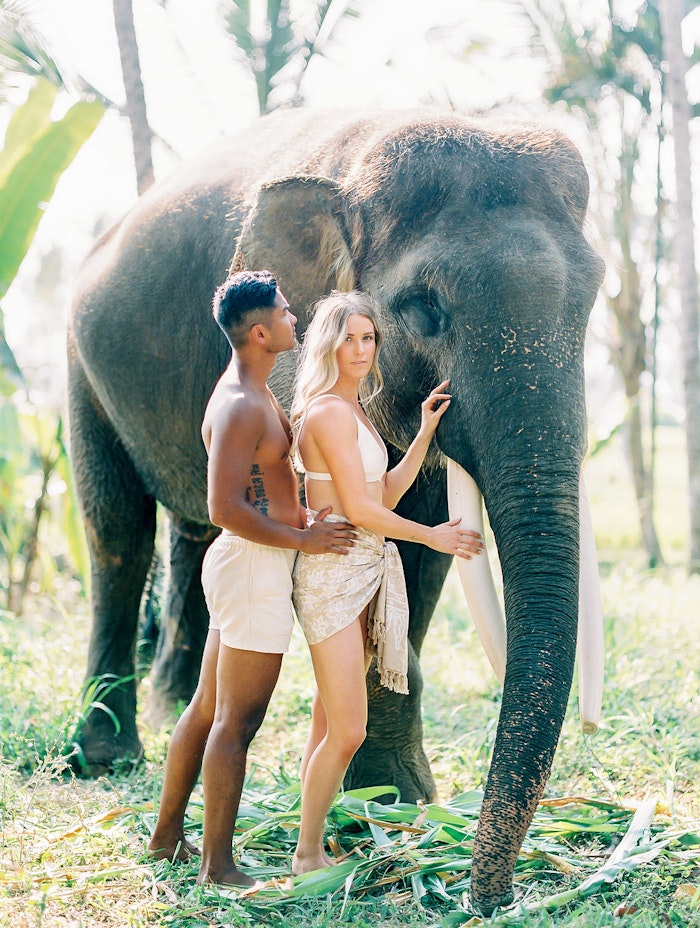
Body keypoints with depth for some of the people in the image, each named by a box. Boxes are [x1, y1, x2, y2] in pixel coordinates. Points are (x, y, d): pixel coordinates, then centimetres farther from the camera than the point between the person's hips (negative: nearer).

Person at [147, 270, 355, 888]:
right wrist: (303, 540, -16)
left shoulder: (253, 395, 15)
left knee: (208, 709, 17)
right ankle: (218, 865, 2)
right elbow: (225, 508, -24)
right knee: (236, 723, -5)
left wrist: (308, 517, 16)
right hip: (254, 565, -11)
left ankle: (168, 834, 28)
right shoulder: (240, 407, -18)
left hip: (243, 563, 11)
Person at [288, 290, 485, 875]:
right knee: (347, 732, -9)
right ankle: (308, 854, 5)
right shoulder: (329, 411, -13)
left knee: (329, 728, 11)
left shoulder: (353, 410, 17)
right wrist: (432, 537, -5)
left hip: (366, 573, 9)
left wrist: (426, 433, 13)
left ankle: (313, 844, 18)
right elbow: (357, 509, -16)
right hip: (333, 574, -9)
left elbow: (385, 498, 17)